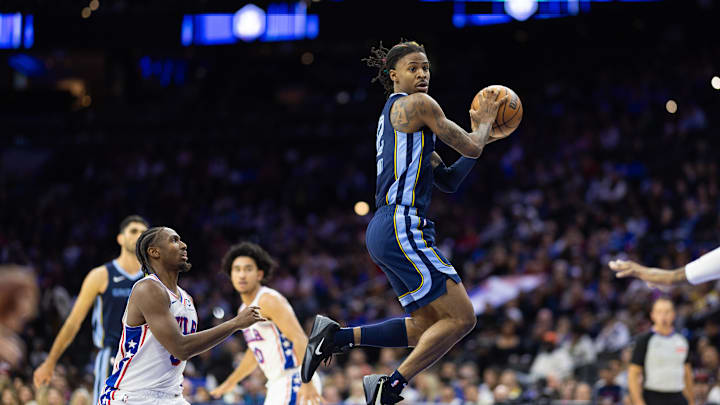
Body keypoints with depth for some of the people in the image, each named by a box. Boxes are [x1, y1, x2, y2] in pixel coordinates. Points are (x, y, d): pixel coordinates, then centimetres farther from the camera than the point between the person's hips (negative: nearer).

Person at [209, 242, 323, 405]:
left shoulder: (268, 300, -14)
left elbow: (300, 339, -23)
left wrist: (307, 383, -33)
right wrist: (230, 383, 38)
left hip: (293, 382, -10)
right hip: (277, 385, 10)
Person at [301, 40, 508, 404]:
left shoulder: (394, 115, 26)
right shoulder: (417, 104, -4)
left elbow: (449, 180, 26)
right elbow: (471, 147, -3)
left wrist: (478, 135, 19)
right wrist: (485, 121, 17)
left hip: (386, 233, 10)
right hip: (400, 227, -10)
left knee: (428, 327, 12)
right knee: (461, 317, -10)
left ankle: (338, 336, 7)